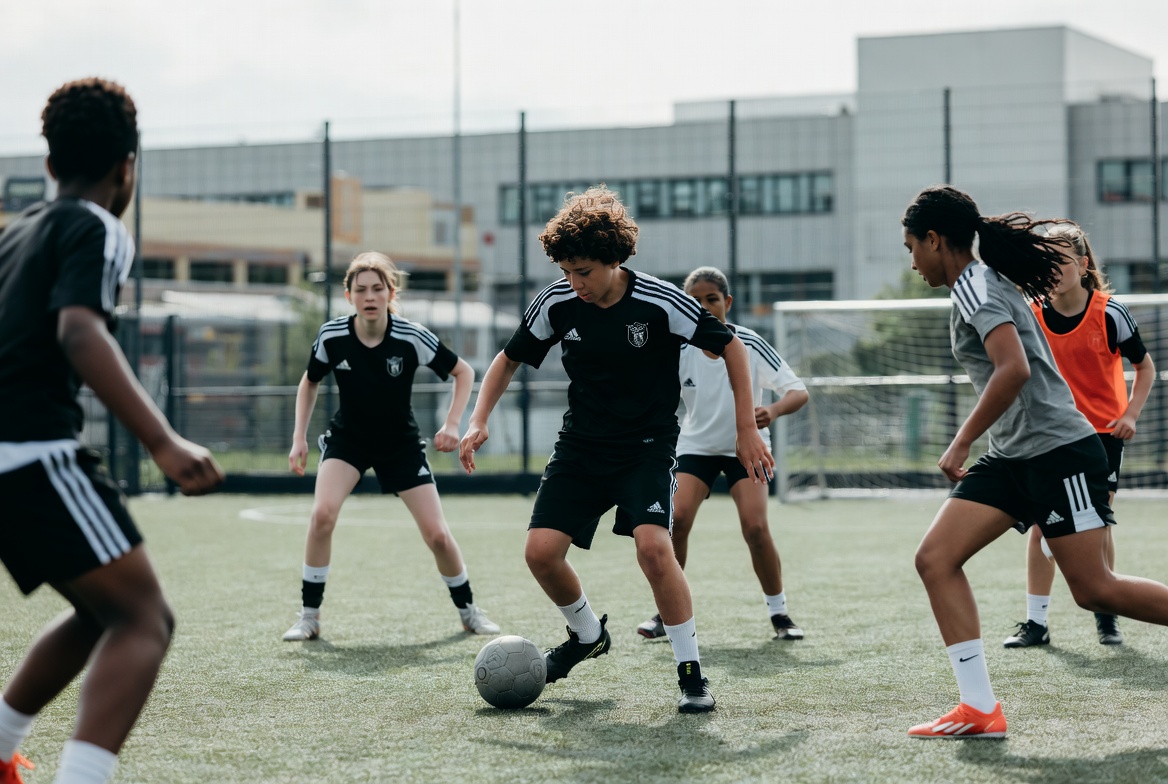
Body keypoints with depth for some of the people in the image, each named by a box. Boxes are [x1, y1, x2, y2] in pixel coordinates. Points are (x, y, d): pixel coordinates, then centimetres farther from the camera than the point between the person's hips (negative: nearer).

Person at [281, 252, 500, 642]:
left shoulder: (411, 338, -21)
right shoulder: (332, 336, -17)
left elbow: (464, 372, -7)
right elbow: (309, 383, 4)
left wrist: (452, 424, -18)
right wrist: (299, 438, -4)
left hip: (401, 442, 0)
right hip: (347, 437, 0)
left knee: (437, 534, -5)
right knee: (322, 513, -25)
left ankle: (468, 609, 22)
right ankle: (309, 615, -11)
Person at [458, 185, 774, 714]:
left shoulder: (659, 303, -17)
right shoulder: (557, 303, -7)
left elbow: (730, 347, -5)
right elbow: (509, 359, 9)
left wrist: (747, 429, -7)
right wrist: (478, 422, -5)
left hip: (647, 446, -4)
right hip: (580, 446, 4)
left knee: (652, 545, -27)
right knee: (540, 551, -11)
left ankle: (692, 673, -12)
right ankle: (588, 635, 21)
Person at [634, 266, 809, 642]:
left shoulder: (750, 345, -17)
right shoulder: (679, 350, -13)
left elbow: (798, 392, -18)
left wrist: (773, 410, -39)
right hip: (696, 444, 2)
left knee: (755, 527, -18)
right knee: (676, 519, -18)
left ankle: (779, 613, 2)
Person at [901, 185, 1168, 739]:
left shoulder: (975, 285, -12)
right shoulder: (984, 283, 18)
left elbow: (1014, 368, -26)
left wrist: (962, 443, -21)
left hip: (1058, 450, -10)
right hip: (1012, 458, 10)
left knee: (1094, 589, -8)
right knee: (935, 558, -5)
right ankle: (979, 710, -9)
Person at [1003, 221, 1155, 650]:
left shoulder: (1109, 313, -12)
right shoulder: (1031, 315, -5)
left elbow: (1145, 366, 1)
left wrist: (1130, 414, -10)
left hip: (1103, 432, -2)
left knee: (1096, 526, -1)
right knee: (1041, 526, -3)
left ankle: (1106, 615, 18)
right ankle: (1036, 622, 5)